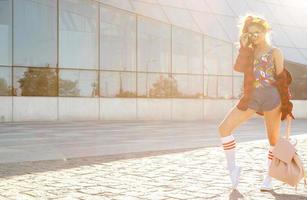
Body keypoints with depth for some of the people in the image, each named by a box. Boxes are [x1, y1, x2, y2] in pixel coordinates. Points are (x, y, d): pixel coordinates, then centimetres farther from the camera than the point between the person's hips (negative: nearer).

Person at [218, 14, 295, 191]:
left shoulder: (275, 52, 3)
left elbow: (282, 79, -2)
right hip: (252, 97, 4)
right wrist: (244, 47, -3)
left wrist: (286, 105, -7)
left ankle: (268, 179, 14)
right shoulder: (251, 51, 15)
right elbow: (239, 67, -3)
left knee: (274, 139, 3)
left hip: (271, 97, -4)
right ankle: (232, 167, 3)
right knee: (224, 128, -9)